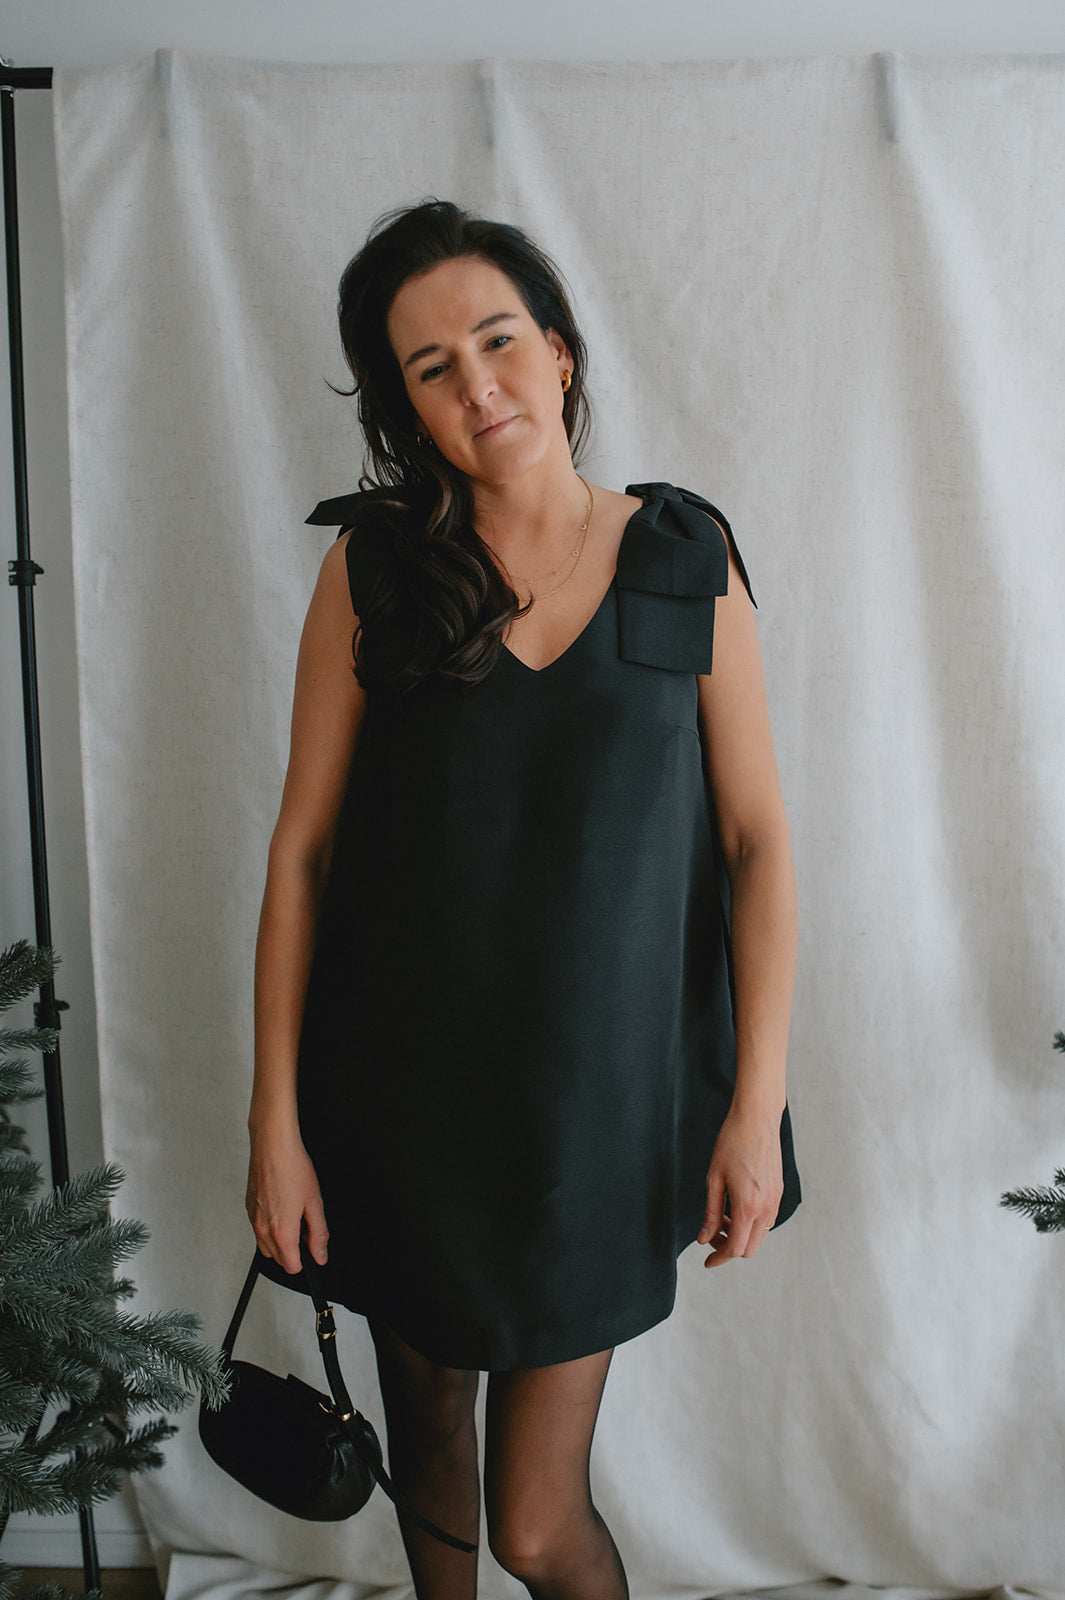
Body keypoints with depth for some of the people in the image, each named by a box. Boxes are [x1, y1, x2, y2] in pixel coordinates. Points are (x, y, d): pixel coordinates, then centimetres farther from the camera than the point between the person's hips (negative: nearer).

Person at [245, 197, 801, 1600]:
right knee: (425, 1415, 23)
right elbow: (302, 848, -3)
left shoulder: (689, 561, -3)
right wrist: (276, 1120, -4)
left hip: (598, 1092, -1)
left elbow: (758, 841, -3)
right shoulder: (372, 566, -4)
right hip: (402, 1091, 1)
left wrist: (756, 1109, -7)